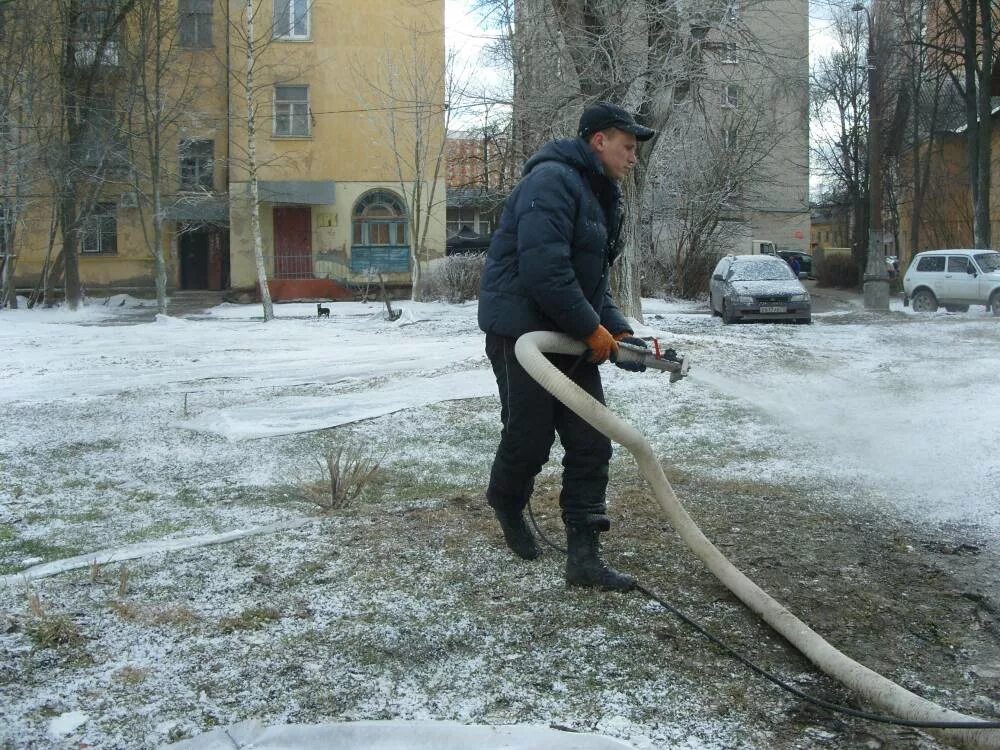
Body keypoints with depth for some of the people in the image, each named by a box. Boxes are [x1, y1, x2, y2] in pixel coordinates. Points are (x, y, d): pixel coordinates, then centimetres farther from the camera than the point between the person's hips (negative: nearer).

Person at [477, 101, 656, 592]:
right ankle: (507, 505, 35)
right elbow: (544, 269, -27)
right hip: (522, 331, -10)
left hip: (570, 337, 10)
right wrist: (593, 330, -19)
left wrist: (619, 333, 4)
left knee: (591, 445, 3)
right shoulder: (553, 180, -16)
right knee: (530, 439, 2)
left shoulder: (600, 198, 17)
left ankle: (583, 556, 7)